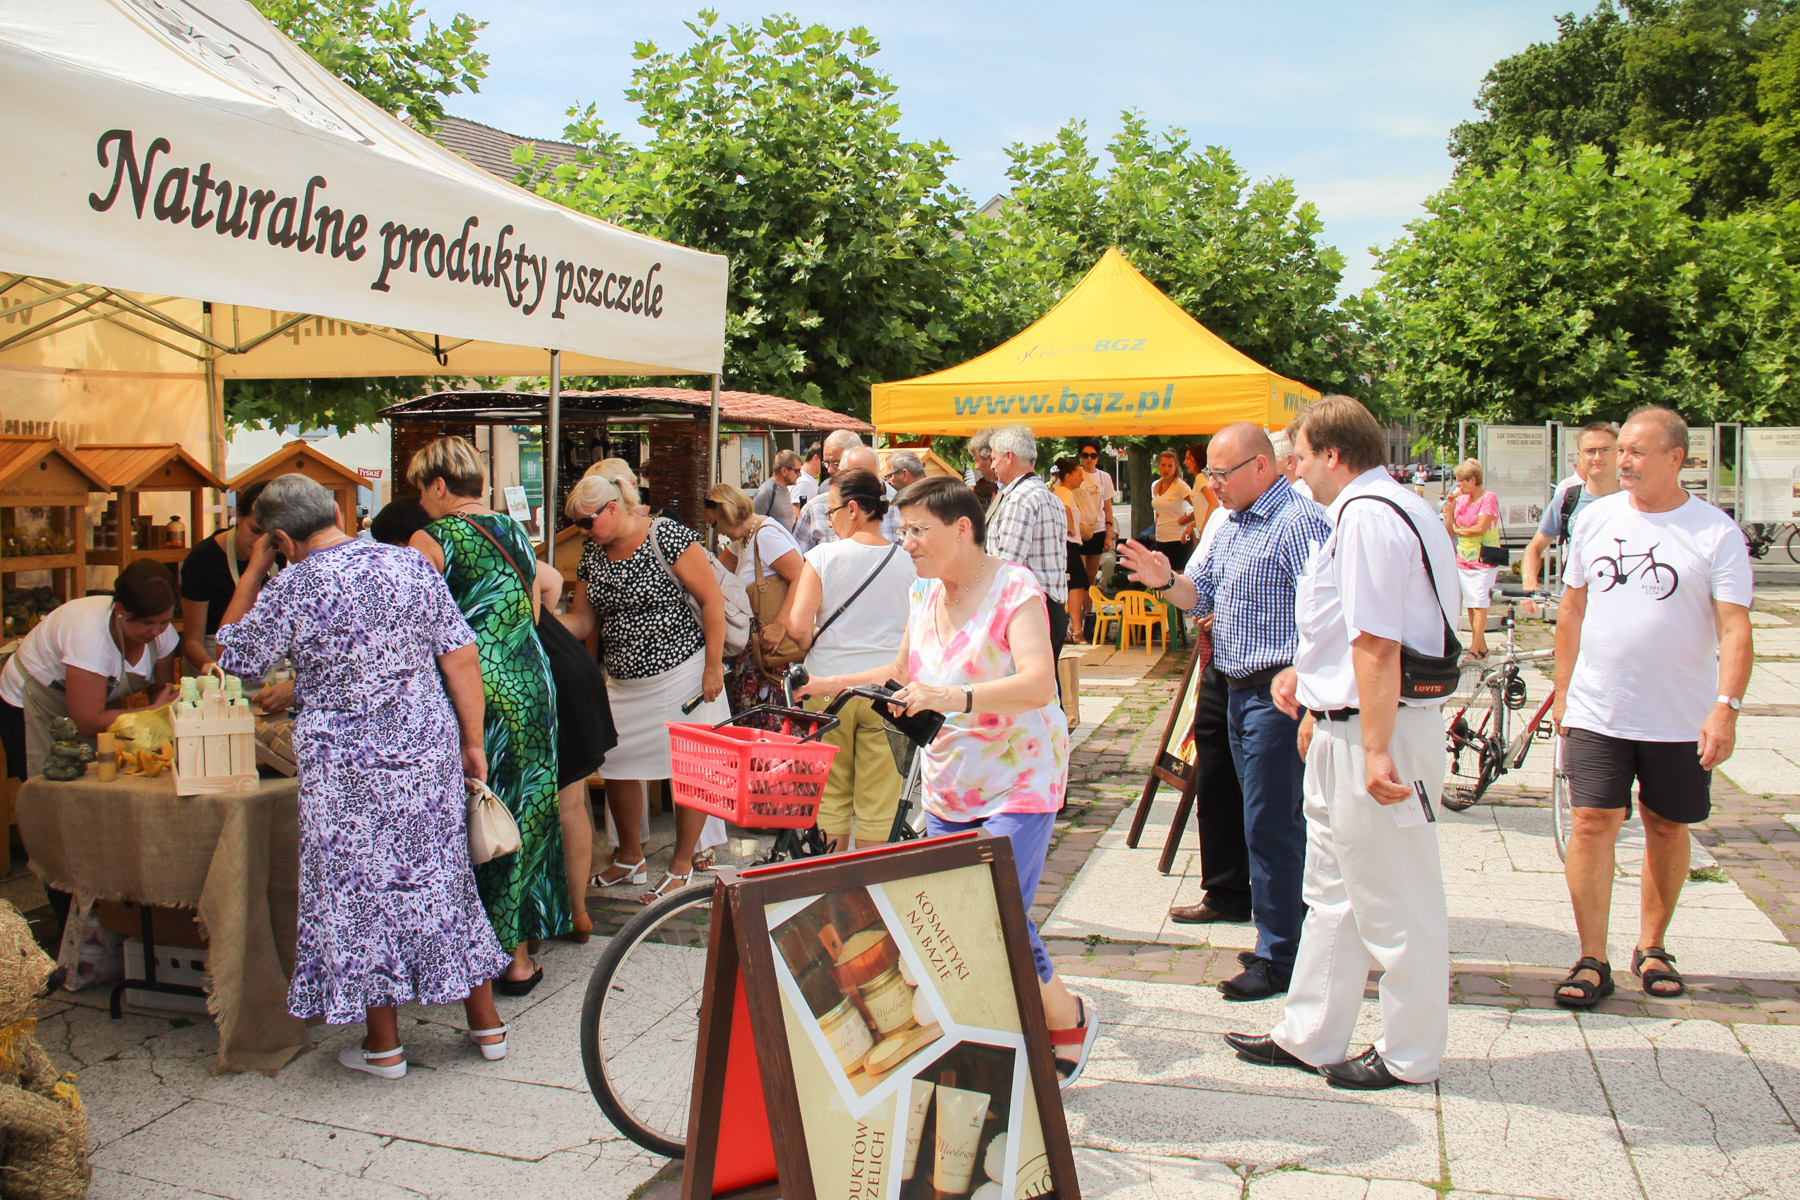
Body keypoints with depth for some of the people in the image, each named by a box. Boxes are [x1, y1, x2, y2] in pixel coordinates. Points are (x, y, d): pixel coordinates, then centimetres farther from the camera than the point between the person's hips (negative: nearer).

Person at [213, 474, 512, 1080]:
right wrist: (473, 742, 8)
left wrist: (253, 572, 8)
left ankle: (383, 1046, 20)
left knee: (361, 893, 9)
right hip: (429, 751, 4)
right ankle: (486, 1024, 24)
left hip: (348, 770, -4)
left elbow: (231, 653, 4)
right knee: (445, 876, 15)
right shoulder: (411, 564, -1)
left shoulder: (295, 588, -12)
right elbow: (461, 656, 0)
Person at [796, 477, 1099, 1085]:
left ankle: (1069, 1019, 12)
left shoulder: (1014, 588, -15)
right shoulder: (923, 592, 7)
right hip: (947, 785, 7)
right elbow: (904, 670, 22)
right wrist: (832, 685, 11)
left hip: (1018, 784, -7)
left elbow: (1039, 683, -30)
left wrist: (957, 697, -44)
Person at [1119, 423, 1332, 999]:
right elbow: (1201, 597, 17)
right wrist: (1167, 581, -3)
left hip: (1278, 695, -9)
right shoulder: (1231, 525, 15)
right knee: (1266, 822, 16)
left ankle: (1278, 958, 5)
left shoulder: (1299, 521, -14)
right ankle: (1286, 933, 29)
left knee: (1270, 826, -5)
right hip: (1239, 692, 10)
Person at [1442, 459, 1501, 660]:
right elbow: (1451, 531, 8)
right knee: (1470, 605, 8)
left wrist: (1460, 530, -2)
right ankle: (1482, 647, 19)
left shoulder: (1489, 498, -9)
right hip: (1463, 560, 6)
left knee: (1479, 605, -10)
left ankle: (1474, 651, -11)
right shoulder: (1461, 499, 9)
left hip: (1484, 562, -6)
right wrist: (1449, 509, -6)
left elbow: (1480, 528, -17)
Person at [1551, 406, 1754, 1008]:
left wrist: (1726, 708, -23)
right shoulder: (1597, 518, 5)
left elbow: (1734, 628, -11)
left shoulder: (1716, 532, -5)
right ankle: (1592, 961, 2)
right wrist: (1562, 692, 10)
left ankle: (1651, 947, 28)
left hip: (1681, 717, -1)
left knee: (1667, 828, 11)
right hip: (1596, 710, 1)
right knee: (1593, 823, -5)